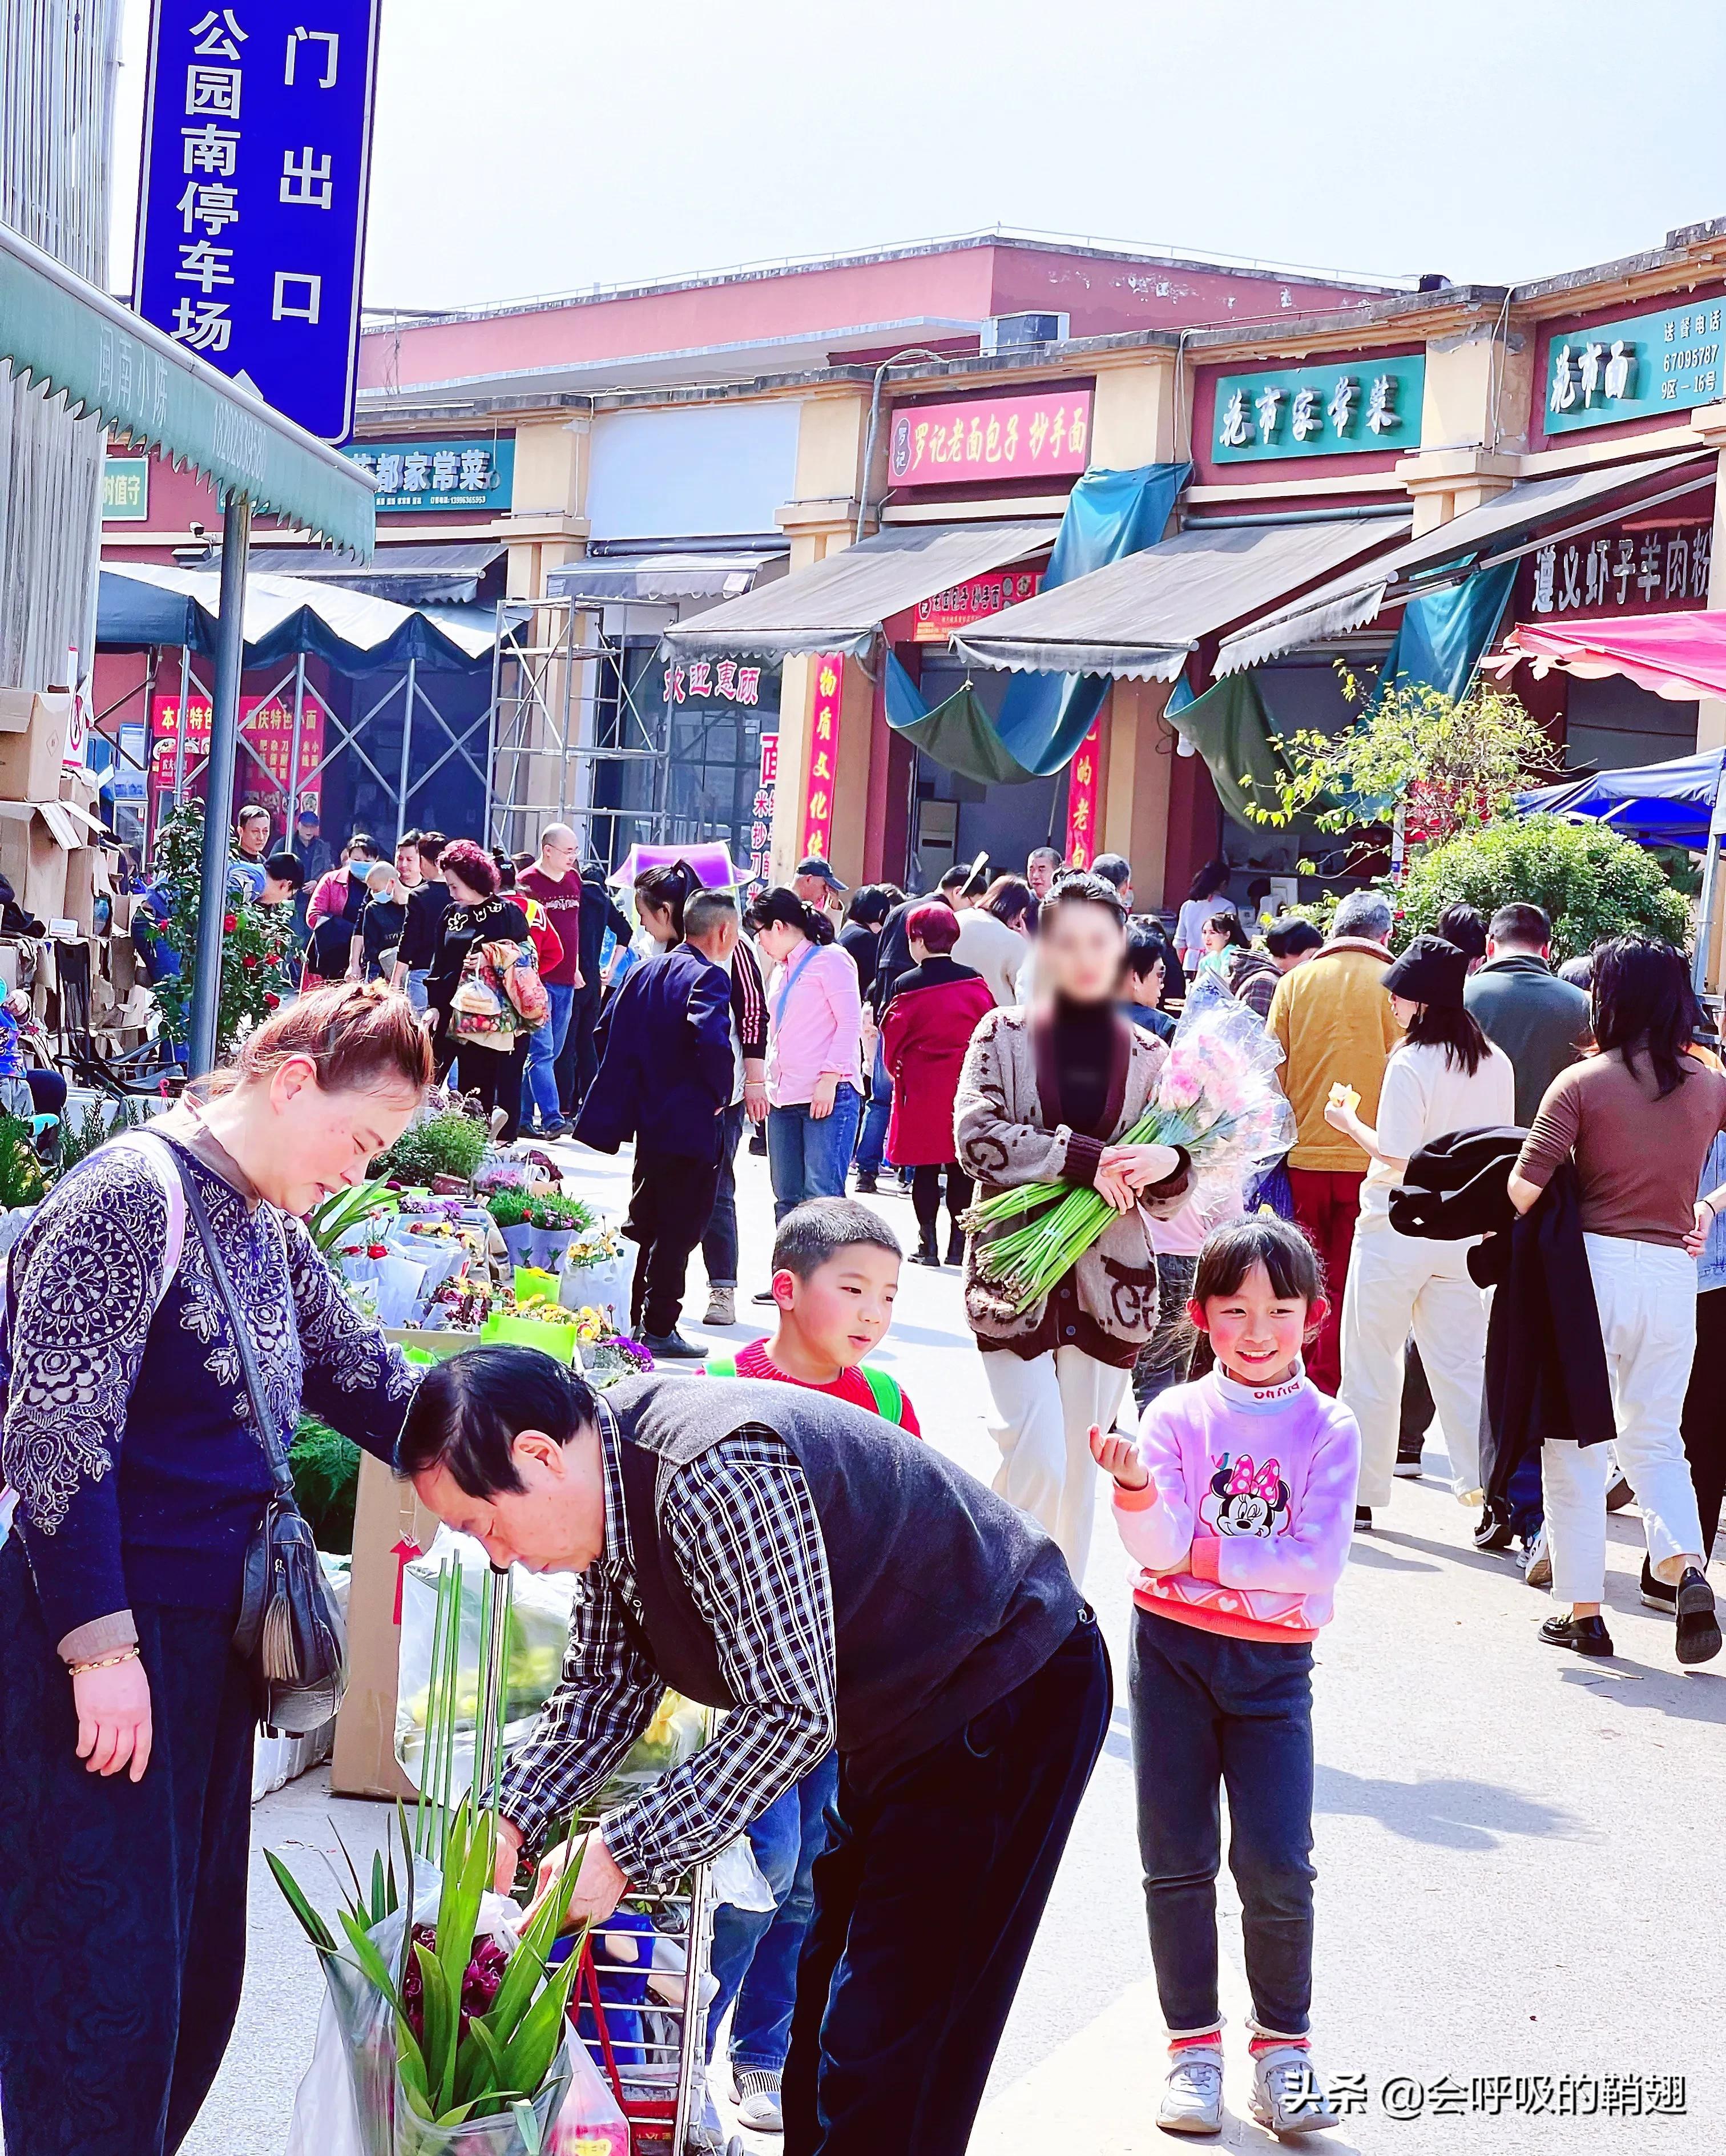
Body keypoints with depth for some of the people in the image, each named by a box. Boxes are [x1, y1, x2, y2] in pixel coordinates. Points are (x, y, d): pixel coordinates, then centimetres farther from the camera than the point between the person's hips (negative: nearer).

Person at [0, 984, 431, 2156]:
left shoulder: (266, 1227, 12)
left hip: (212, 1641, 9)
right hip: (103, 1648, -9)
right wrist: (99, 1644, -22)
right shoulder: (133, 1195, -16)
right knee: (107, 1979, -3)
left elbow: (364, 1378, 20)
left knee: (197, 1974, 15)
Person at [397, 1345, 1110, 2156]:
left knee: (887, 2046, -9)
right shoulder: (607, 1484, -2)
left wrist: (622, 1853, -28)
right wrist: (512, 1820, -10)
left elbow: (792, 1717, -31)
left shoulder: (715, 1477, -33)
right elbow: (605, 1685, 6)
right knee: (825, 2006, 18)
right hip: (901, 1720, 10)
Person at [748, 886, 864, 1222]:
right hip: (784, 1099, 8)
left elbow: (851, 1023, -10)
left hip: (829, 1095, -8)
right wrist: (767, 1084, 16)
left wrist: (829, 1078, -18)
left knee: (822, 1195, -14)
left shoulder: (830, 959, -3)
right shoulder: (781, 971, 23)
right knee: (786, 1198, 6)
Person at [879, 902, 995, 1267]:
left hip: (922, 1089, -2)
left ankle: (928, 1245, 6)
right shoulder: (976, 982, -4)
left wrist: (896, 1069, 17)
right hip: (967, 1086, 2)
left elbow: (892, 1038, -2)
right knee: (961, 1166, 7)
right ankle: (957, 1244, 8)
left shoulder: (908, 987, -9)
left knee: (925, 1168, 6)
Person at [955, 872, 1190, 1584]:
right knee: (1036, 1457, -13)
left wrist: (1170, 1164, -13)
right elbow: (976, 1136, -10)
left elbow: (1167, 1198, 11)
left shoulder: (1149, 1056, 10)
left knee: (1079, 1468, 6)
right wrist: (1084, 1159, -17)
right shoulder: (1003, 1034, 5)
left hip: (1110, 1280, 3)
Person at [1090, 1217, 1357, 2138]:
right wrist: (1136, 1486, -33)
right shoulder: (1178, 1415, -2)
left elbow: (1316, 1562, -11)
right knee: (1178, 1860, 5)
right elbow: (1157, 1547, -13)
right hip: (1172, 1648, 1)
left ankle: (1282, 2042, 14)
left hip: (1273, 1663, -1)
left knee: (1277, 1865, -6)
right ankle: (1193, 2043, 18)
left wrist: (1198, 1554, -12)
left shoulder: (1328, 1428, -2)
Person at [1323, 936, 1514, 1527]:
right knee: (1461, 1363, 9)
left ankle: (1361, 1489, 15)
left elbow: (1395, 1157, -19)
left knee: (1372, 1362, 8)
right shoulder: (1496, 1063, 3)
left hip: (1399, 1230, -6)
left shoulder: (1411, 1064, -17)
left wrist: (1351, 1123, -4)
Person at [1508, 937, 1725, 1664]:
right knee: (1655, 1439, 15)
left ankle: (1582, 1610, 10)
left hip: (1594, 1263, -3)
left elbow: (1526, 1186, -13)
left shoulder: (1583, 1081, -7)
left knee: (1575, 1442, 8)